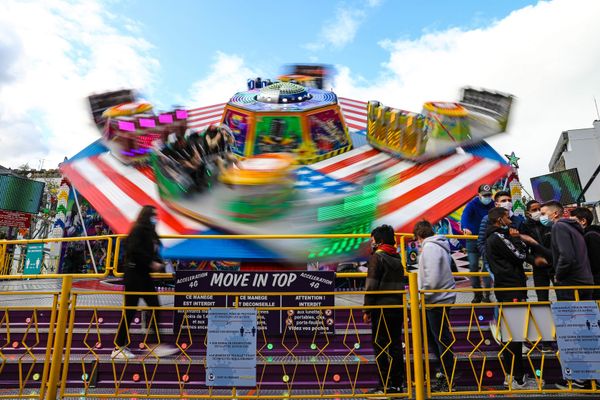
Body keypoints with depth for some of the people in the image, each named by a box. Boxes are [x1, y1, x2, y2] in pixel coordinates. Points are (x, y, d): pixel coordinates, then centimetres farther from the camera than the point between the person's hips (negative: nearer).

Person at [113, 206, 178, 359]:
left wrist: (158, 262, 0)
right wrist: (151, 263, -18)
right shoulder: (138, 230, -10)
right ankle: (119, 348, 11)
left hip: (144, 275, 9)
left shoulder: (149, 232, 16)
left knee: (155, 307, 4)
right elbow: (135, 250, -22)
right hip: (134, 273, -9)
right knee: (130, 311, -2)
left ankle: (157, 345, 8)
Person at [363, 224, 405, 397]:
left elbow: (371, 286, -14)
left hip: (382, 308, -8)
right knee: (396, 345, 12)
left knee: (380, 347, -1)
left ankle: (385, 386, 1)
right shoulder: (397, 259, 14)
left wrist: (367, 310, -10)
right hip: (398, 308, 8)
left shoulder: (377, 257, -9)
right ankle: (398, 384, 17)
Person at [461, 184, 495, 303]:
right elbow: (465, 216, -25)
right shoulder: (472, 204, -8)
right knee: (473, 266, 2)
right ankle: (477, 294, 14)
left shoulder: (493, 205, 2)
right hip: (473, 239, -1)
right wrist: (465, 228, -44)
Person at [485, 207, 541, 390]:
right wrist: (517, 239, 1)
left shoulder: (493, 238, 18)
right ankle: (518, 379, -2)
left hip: (505, 288, 10)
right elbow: (520, 255, -12)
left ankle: (510, 375, 22)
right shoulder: (498, 237, -13)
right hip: (511, 289, -10)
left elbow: (514, 258, 18)